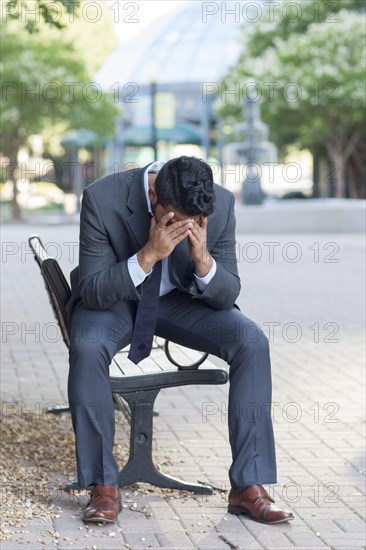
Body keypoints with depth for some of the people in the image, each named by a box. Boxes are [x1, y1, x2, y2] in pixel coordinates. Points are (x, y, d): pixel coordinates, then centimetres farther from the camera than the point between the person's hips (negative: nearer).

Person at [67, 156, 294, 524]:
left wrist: (203, 259, -33)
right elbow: (92, 292, -24)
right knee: (87, 348, -35)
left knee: (252, 343, -23)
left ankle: (248, 487, -16)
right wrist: (148, 255, -38)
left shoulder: (221, 204, -19)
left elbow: (227, 295, -11)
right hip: (113, 298, -2)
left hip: (179, 298, 2)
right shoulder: (102, 199, -27)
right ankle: (103, 487, -21)